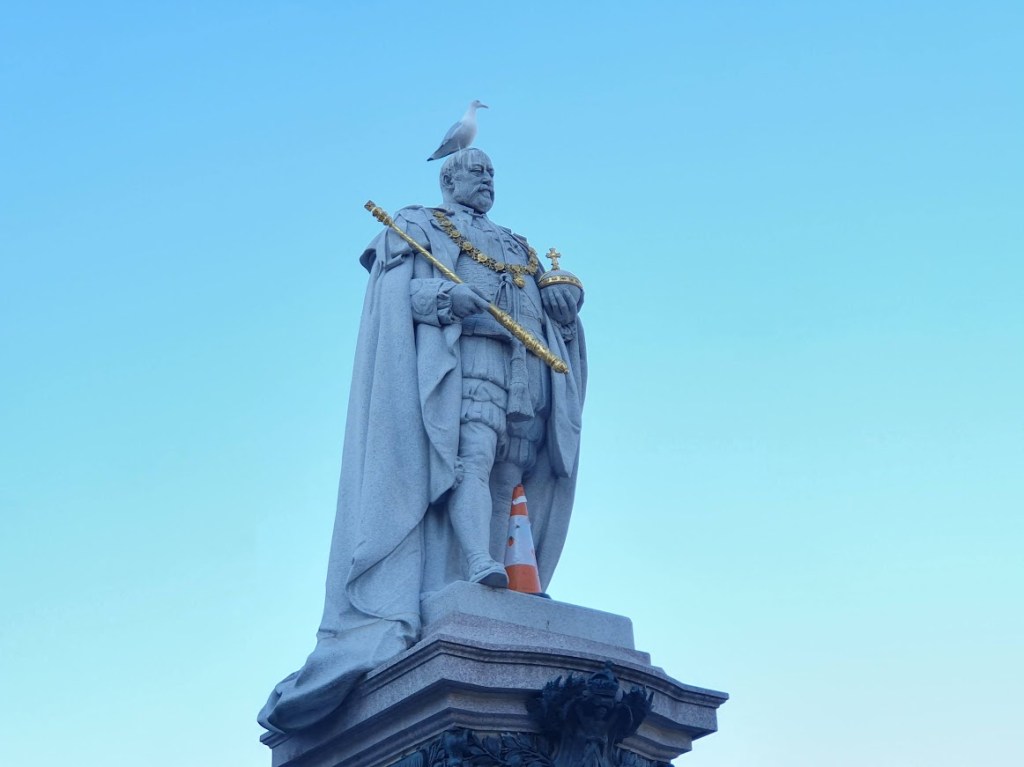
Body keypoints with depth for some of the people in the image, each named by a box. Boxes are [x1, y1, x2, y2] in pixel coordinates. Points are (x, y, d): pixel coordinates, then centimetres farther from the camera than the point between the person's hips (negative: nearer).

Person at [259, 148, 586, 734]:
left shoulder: (519, 247, 34)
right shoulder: (420, 225, 17)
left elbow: (556, 304, 25)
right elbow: (398, 290, 1)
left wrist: (568, 297, 1)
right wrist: (447, 296, -19)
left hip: (526, 365, 6)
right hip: (463, 351, -6)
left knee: (507, 478, -8)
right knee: (471, 455, -27)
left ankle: (501, 579, -17)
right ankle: (479, 565, -45)